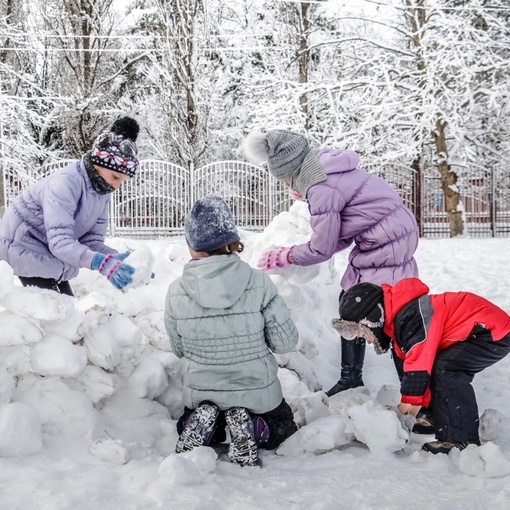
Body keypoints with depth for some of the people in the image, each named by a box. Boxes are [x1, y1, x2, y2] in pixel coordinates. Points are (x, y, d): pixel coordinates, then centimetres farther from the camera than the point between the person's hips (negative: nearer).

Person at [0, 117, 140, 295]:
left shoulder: (102, 191, -5)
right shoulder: (65, 183, -32)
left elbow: (91, 240, -8)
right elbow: (59, 241, -40)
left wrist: (116, 259, -27)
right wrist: (101, 263, -54)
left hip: (50, 251, 9)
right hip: (23, 245, -9)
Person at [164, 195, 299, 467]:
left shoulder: (176, 292, -16)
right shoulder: (259, 283, -21)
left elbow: (179, 350, -2)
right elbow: (285, 341, -13)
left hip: (200, 393, 2)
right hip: (257, 391, -2)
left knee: (188, 425, 35)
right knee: (282, 428, 30)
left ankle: (202, 425, 1)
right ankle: (251, 429, -2)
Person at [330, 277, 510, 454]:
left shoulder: (410, 317, -27)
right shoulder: (396, 322, 7)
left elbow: (419, 365, -23)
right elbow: (405, 363, 15)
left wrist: (408, 402, -11)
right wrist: (419, 401, 13)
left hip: (495, 333, -11)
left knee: (444, 369, -21)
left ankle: (461, 439, -16)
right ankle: (438, 419, 21)